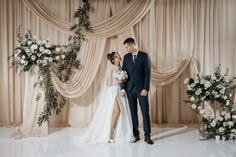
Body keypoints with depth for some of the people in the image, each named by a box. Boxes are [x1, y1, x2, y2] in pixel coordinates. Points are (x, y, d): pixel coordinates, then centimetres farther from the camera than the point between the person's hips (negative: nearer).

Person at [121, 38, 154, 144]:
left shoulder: (144, 56, -2)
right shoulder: (126, 57, 9)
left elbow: (147, 73, -6)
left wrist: (145, 88, -13)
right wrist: (123, 88, 0)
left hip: (141, 88, -3)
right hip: (130, 89, 3)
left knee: (145, 112, -1)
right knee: (133, 112, 5)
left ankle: (147, 136, 6)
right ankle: (136, 135, 14)